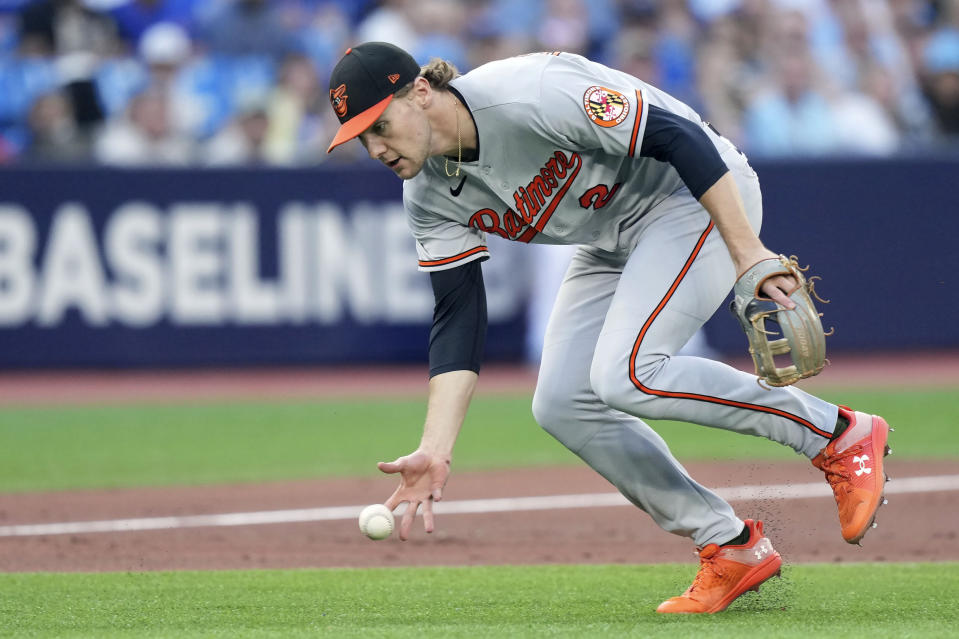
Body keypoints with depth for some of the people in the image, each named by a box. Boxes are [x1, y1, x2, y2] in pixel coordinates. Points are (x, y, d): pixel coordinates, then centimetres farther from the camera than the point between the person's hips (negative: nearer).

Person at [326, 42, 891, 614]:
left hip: (704, 198, -9)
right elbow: (458, 322, -5)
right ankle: (732, 549, 4)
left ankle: (840, 434, -13)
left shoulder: (527, 95, -30)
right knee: (562, 404, -4)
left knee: (626, 374, -26)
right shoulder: (430, 198, -5)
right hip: (616, 241, 9)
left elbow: (680, 136, -28)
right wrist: (435, 452, -16)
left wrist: (748, 253, -31)